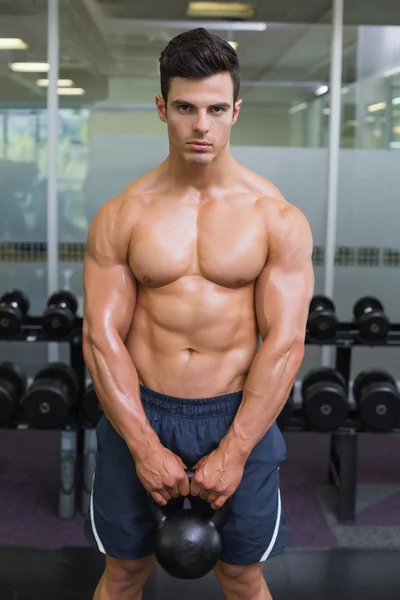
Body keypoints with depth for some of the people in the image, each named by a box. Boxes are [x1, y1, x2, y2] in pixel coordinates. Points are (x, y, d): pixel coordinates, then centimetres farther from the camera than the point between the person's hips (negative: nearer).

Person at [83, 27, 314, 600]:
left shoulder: (278, 218, -6)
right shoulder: (121, 216, -4)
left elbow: (284, 342, -9)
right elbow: (102, 335, -6)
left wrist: (232, 451, -14)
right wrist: (144, 446, -13)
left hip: (239, 416, 0)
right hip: (139, 413, 1)